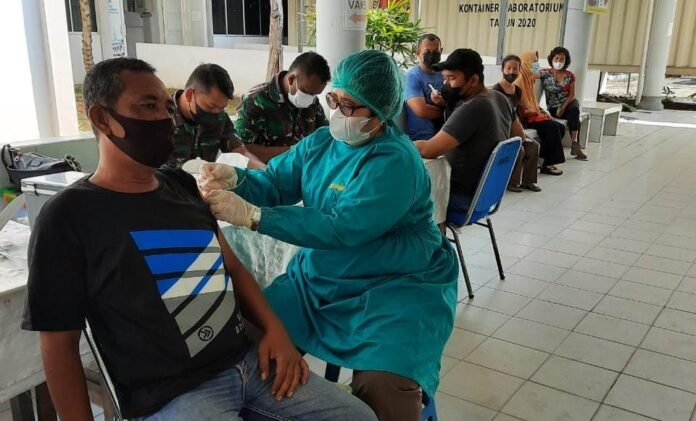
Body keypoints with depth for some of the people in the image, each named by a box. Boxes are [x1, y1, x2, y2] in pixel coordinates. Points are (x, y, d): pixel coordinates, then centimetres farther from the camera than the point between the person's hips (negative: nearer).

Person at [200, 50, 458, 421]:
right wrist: (236, 180, -21)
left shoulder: (395, 161, -20)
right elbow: (275, 183, 4)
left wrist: (250, 216, -31)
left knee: (384, 391, -28)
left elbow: (342, 229, -29)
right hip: (319, 279, 7)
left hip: (396, 288, -6)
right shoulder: (320, 142, 6)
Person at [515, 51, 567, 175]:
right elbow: (521, 107, -19)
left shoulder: (529, 79, 15)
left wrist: (542, 111, 5)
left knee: (560, 127, -5)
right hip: (525, 118, -10)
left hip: (533, 115, 10)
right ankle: (548, 164, -16)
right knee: (553, 127, -23)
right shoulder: (519, 81, -15)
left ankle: (546, 160, -4)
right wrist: (539, 113, -13)